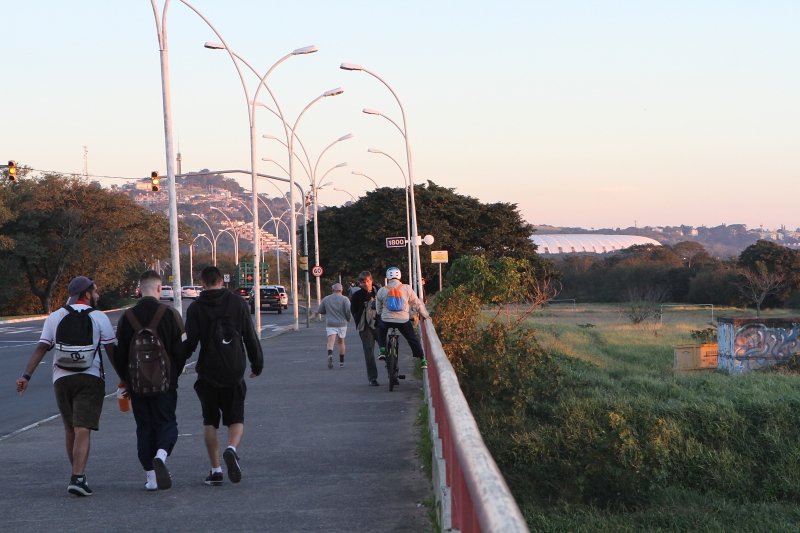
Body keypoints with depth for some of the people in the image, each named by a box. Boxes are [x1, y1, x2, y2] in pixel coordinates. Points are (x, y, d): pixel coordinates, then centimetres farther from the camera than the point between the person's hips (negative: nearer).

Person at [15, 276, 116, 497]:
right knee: (83, 429, -9)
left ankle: (78, 475, 25)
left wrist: (26, 376, 1)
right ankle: (78, 478, -21)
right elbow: (111, 351, -1)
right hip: (90, 379, -3)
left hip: (62, 379, 3)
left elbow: (41, 348, 1)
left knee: (70, 429, 16)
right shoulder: (99, 317, 0)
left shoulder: (55, 317, 7)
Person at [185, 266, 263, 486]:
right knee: (236, 418, 9)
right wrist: (257, 364, 16)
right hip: (234, 372, 1)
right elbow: (251, 338, 5)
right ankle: (231, 449, -22)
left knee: (210, 422, 10)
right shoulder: (238, 303, 2)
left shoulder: (195, 308, -3)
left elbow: (190, 343, -7)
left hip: (208, 373, -1)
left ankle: (215, 470, 5)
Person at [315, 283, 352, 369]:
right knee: (341, 342, 14)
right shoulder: (344, 299, -4)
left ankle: (330, 354, -41)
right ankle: (341, 362, 20)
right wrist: (349, 318, 3)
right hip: (342, 323, 0)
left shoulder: (326, 299, 5)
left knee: (331, 342, -11)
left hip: (330, 324, 0)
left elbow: (319, 311, 10)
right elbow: (349, 310, -15)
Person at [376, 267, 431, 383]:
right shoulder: (407, 289, 0)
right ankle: (423, 360, 12)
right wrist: (424, 315, 23)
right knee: (413, 339, 17)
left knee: (381, 329, 32)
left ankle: (382, 351, 16)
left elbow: (378, 309, 13)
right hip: (403, 321, -1)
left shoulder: (382, 291, 3)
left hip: (386, 321, 1)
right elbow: (417, 304, 8)